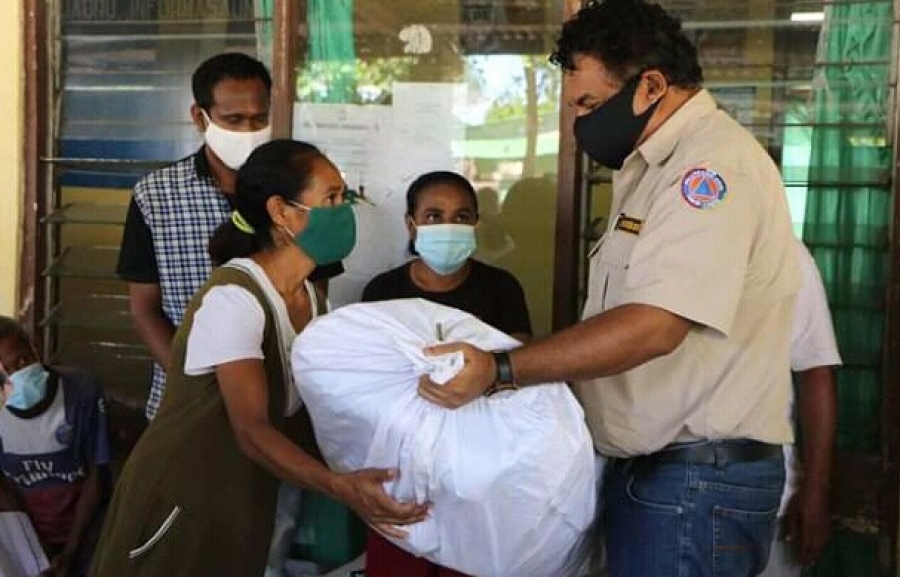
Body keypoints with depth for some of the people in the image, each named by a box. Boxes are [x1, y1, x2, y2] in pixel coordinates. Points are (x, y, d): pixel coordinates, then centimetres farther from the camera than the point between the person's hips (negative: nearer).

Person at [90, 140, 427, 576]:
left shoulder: (310, 297, 4)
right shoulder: (233, 297, -23)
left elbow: (314, 411, 0)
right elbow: (251, 430, -29)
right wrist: (341, 486, -42)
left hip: (243, 503, 8)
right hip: (179, 500, -7)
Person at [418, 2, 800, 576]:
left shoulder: (715, 161, -17)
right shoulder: (653, 168, 17)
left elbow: (653, 327, -27)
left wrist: (500, 370, -28)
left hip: (698, 482, -9)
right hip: (650, 468, 9)